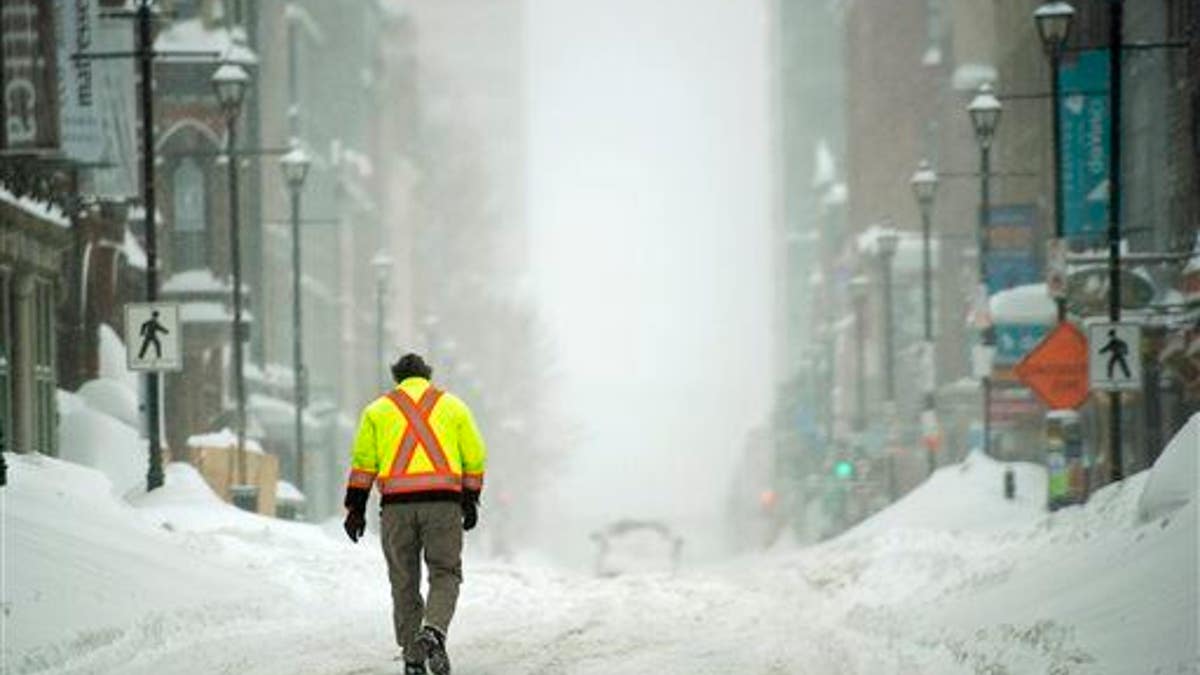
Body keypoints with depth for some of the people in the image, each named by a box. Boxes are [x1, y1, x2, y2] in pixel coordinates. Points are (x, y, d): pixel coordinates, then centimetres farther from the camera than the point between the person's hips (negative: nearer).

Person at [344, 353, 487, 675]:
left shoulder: (378, 410, 13)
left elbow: (363, 463, 6)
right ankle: (434, 632, -22)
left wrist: (356, 508, 8)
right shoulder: (452, 405, 13)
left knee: (404, 581, 8)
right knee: (445, 574, 5)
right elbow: (474, 457, 10)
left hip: (397, 504, 1)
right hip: (443, 502, -1)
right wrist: (470, 501, 18)